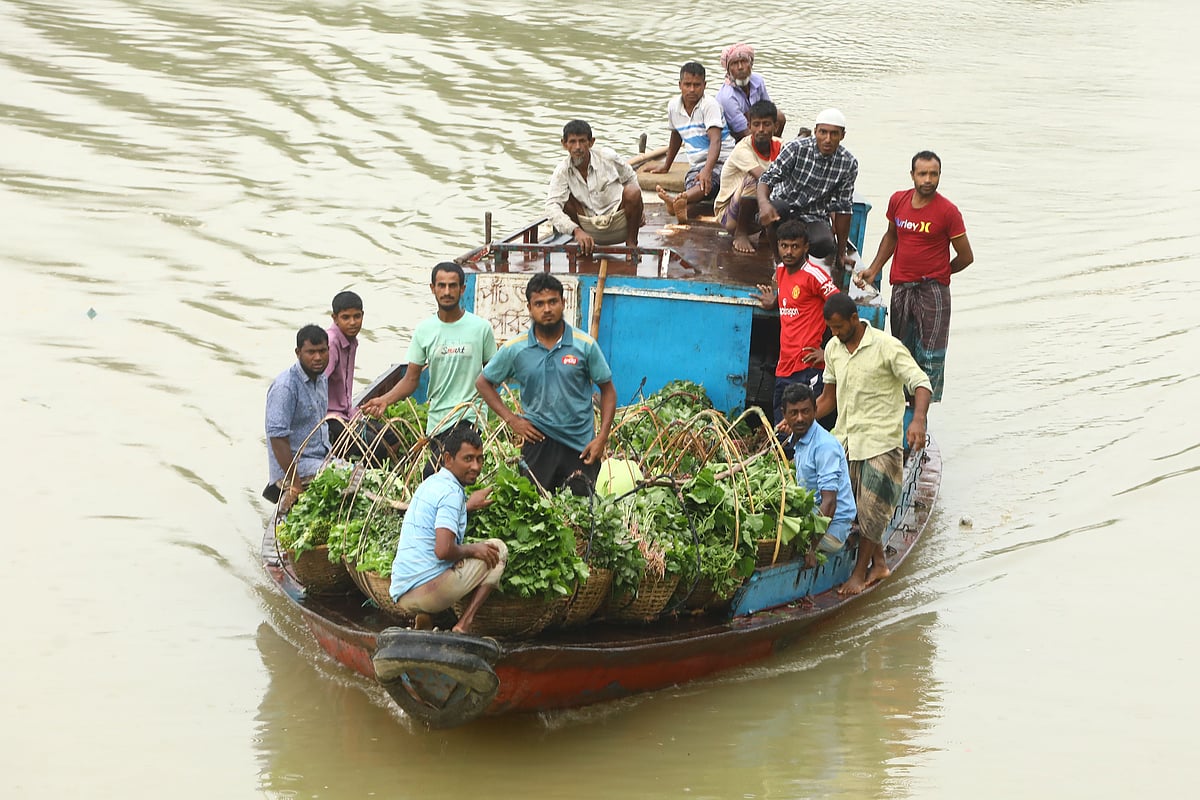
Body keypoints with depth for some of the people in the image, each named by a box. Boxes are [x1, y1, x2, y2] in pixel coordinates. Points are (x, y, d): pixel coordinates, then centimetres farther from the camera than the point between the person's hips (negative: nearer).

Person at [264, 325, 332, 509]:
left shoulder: (322, 379, 10)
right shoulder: (285, 387, -19)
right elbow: (278, 438, -22)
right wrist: (296, 487, -24)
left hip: (322, 460, 10)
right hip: (297, 466, -10)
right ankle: (290, 499, -8)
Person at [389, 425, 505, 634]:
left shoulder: (431, 483, 16)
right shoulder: (451, 492, -13)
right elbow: (443, 550, -24)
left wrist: (467, 506, 37)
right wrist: (472, 549, -6)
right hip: (426, 591, -9)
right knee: (498, 549, 5)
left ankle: (424, 617, 11)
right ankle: (464, 626, -3)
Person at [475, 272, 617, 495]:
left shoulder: (585, 345, -3)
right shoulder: (515, 349, 0)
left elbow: (607, 390, 4)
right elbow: (483, 383, 12)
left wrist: (602, 437, -5)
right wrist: (511, 419, 1)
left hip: (581, 445, -1)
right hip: (538, 441, 1)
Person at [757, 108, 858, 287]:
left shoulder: (849, 164, -6)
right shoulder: (796, 148, -13)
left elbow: (843, 209, 0)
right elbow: (768, 178, -19)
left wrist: (841, 253, 3)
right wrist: (764, 203, -44)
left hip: (815, 218, 1)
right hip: (785, 208, -1)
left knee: (824, 246, -33)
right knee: (776, 207, -38)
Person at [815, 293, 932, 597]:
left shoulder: (886, 346, -12)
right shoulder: (833, 348, 8)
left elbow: (920, 383, -16)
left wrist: (918, 420, -34)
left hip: (880, 441, -6)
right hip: (846, 439, 6)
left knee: (870, 508, -2)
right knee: (851, 505, 7)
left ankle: (861, 571, 10)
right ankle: (879, 563, 23)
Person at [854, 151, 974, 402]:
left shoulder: (948, 212, -10)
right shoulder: (898, 201, 3)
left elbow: (966, 257, -2)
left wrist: (936, 274, 8)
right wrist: (873, 270, 13)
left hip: (933, 290, -5)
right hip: (900, 288, 5)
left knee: (929, 357, -6)